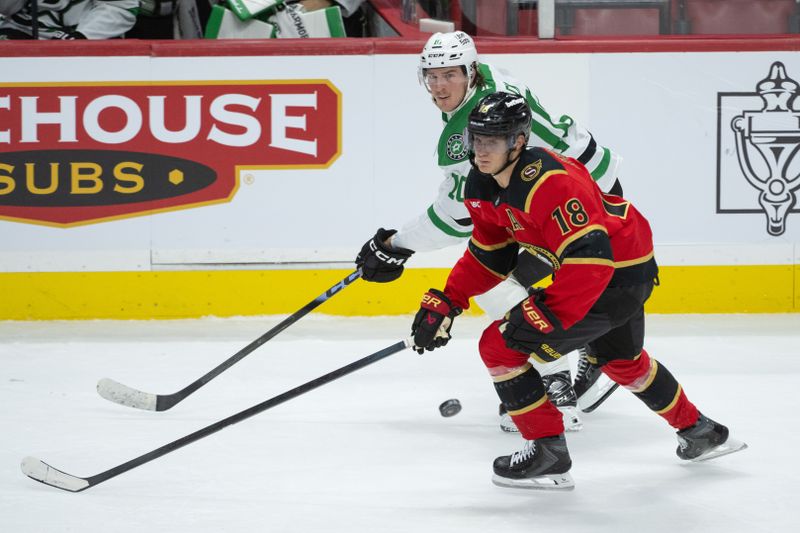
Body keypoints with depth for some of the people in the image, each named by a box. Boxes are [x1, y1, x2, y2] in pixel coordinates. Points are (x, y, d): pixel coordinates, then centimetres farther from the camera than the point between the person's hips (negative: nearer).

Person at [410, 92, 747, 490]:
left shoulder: (547, 182, -31)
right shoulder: (483, 187, -1)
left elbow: (589, 255, -35)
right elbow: (488, 254, 10)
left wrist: (548, 316, -36)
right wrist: (446, 303, 1)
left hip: (620, 275, -11)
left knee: (501, 345, -12)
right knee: (622, 361, 33)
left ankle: (547, 451, -5)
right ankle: (700, 432, 52)